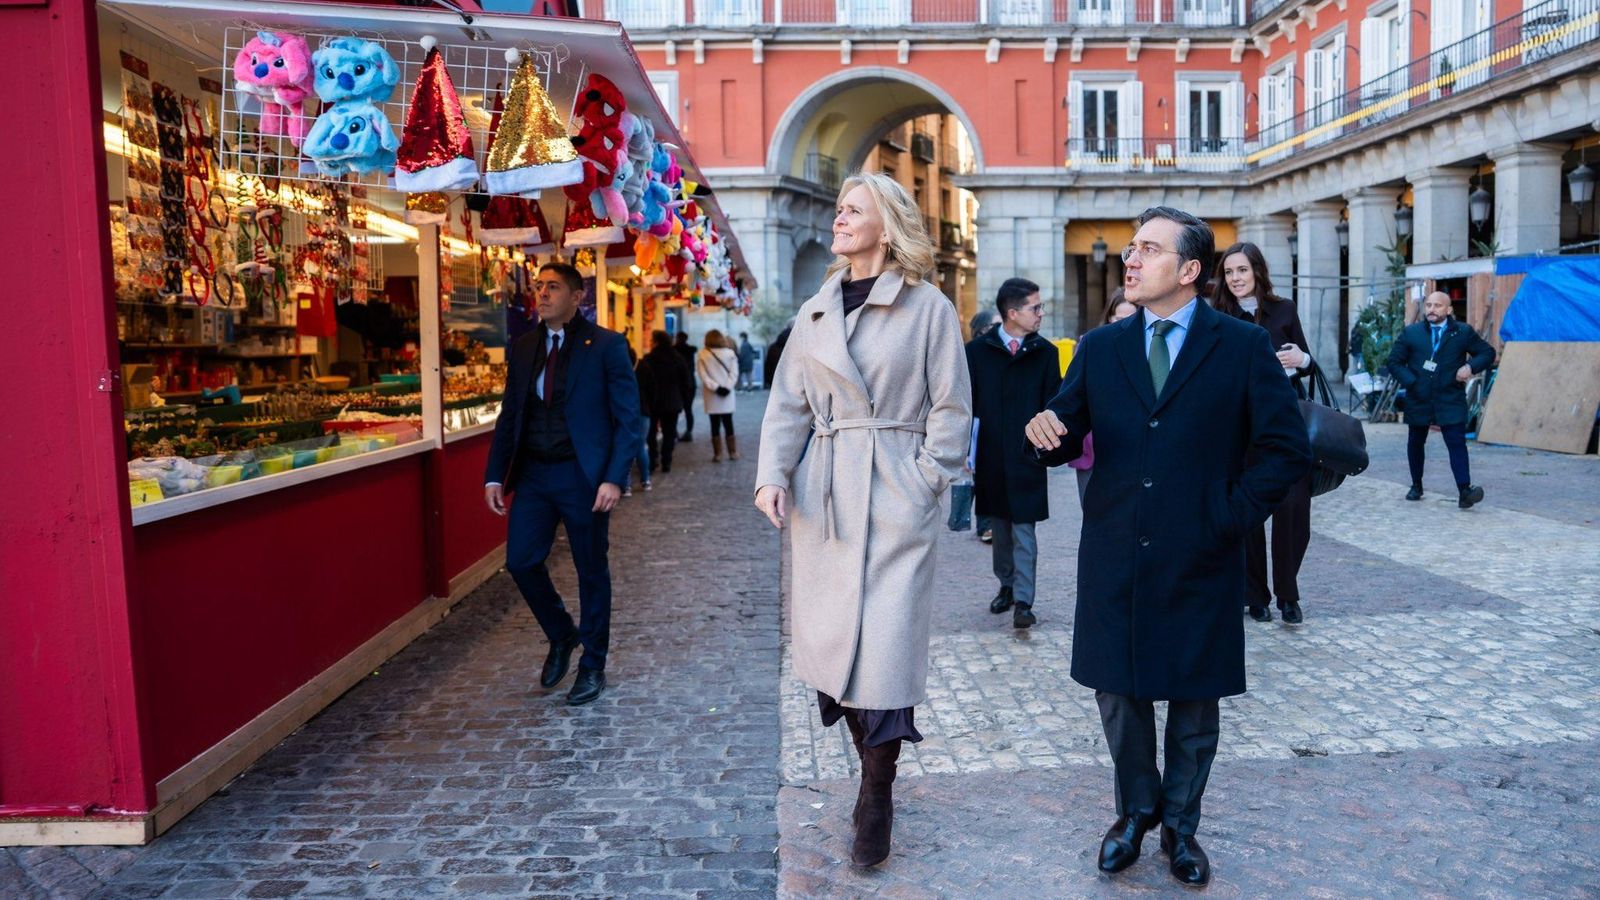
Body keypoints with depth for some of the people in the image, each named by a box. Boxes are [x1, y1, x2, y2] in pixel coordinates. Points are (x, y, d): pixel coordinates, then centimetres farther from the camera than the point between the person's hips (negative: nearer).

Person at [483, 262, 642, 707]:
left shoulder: (606, 345, -6)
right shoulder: (523, 347, 9)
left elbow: (627, 417, -8)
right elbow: (510, 415, 12)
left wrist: (614, 477, -16)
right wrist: (495, 476, 5)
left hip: (583, 476, -4)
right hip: (533, 474, 5)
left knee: (592, 572, 6)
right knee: (521, 562, 4)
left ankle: (592, 667, 22)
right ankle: (561, 636, 30)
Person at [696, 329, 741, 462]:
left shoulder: (702, 355, -4)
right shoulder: (730, 353, -1)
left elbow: (703, 375, -10)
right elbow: (734, 372, -7)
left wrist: (715, 387, -12)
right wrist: (727, 386, -12)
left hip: (711, 396, -1)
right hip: (727, 394, 1)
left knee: (715, 425, 3)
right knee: (728, 424, 11)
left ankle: (717, 454, 3)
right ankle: (733, 452, 13)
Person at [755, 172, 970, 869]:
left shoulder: (929, 308, 0)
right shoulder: (814, 313, 13)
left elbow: (951, 408, 0)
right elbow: (788, 405, 10)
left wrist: (926, 484, -7)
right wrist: (772, 475, -3)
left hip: (895, 497, -5)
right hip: (822, 495, 5)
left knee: (885, 644, -7)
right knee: (830, 636, 7)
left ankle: (877, 798, 9)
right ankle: (871, 771, 25)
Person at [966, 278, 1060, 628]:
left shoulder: (1045, 353, 2)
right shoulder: (977, 351, 1)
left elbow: (1053, 403, 3)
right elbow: (967, 405, 2)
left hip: (1027, 458, -1)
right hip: (991, 458, 1)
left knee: (1024, 531, -3)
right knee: (1000, 529, 13)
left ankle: (1023, 602, 0)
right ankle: (1006, 587, 29)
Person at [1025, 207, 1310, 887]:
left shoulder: (1242, 346, -2)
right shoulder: (1100, 347, 5)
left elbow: (1286, 448, -3)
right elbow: (1067, 441, 2)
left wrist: (1230, 517, -9)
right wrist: (1047, 434, -21)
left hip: (1198, 564, -2)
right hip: (1114, 562, 2)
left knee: (1194, 705, 12)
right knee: (1118, 694, 12)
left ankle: (1180, 826, 32)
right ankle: (1136, 811, 35)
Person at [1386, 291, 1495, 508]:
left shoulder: (1463, 332, 4)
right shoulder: (1410, 332, 5)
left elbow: (1488, 353, 10)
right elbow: (1394, 362, 4)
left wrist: (1471, 366, -10)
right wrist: (1411, 382, -11)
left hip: (1450, 400, -2)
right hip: (1418, 399, 2)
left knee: (1457, 442, -11)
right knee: (1415, 443, 13)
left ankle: (1464, 491, -17)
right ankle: (1416, 485, 30)